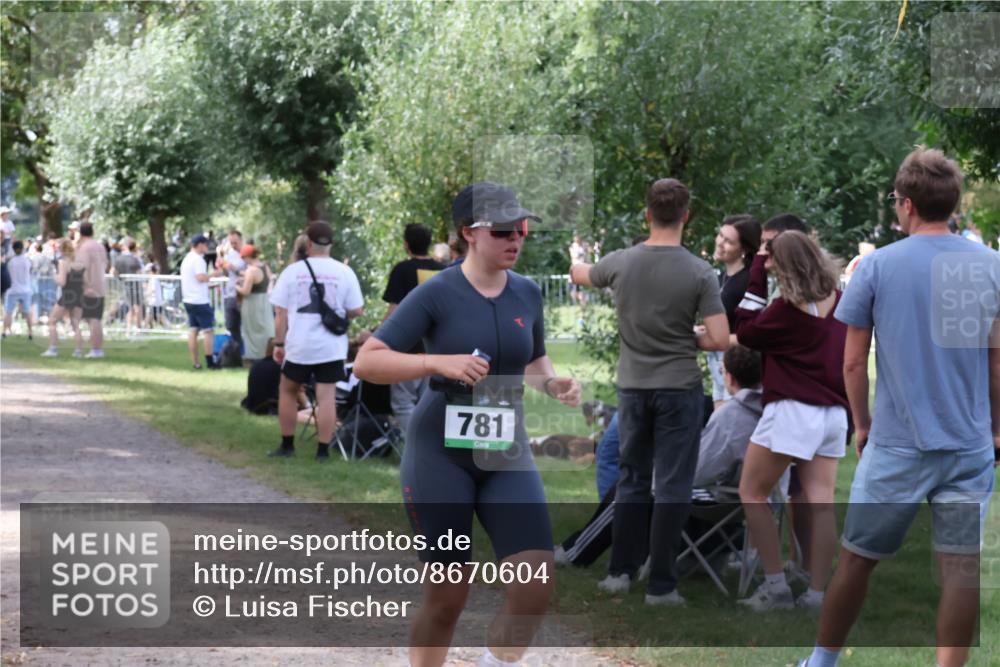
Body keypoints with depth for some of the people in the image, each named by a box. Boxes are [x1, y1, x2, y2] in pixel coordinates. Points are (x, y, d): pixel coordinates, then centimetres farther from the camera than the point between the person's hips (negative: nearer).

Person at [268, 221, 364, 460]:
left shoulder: (293, 271, -3)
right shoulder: (344, 272, -2)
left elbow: (281, 313, -2)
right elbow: (356, 311, 0)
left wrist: (279, 344, 7)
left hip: (299, 345, 0)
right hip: (332, 347, 0)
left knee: (287, 391, 18)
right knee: (326, 396, 3)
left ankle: (287, 445, 21)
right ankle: (323, 450, 2)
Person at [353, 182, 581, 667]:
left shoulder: (527, 293, 6)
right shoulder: (438, 294, -9)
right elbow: (366, 361, -12)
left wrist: (554, 383, 1)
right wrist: (439, 362, -24)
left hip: (507, 454, 4)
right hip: (441, 452, -4)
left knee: (536, 585, -10)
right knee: (447, 595, 1)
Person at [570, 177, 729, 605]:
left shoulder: (621, 262, -4)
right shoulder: (699, 272, -13)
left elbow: (581, 276, 19)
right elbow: (720, 340, -16)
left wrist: (575, 265, 43)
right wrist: (688, 341, 5)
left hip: (633, 387, 3)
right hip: (679, 389, -3)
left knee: (632, 480, 17)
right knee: (672, 488, 1)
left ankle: (621, 570, 16)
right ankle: (660, 584, -1)